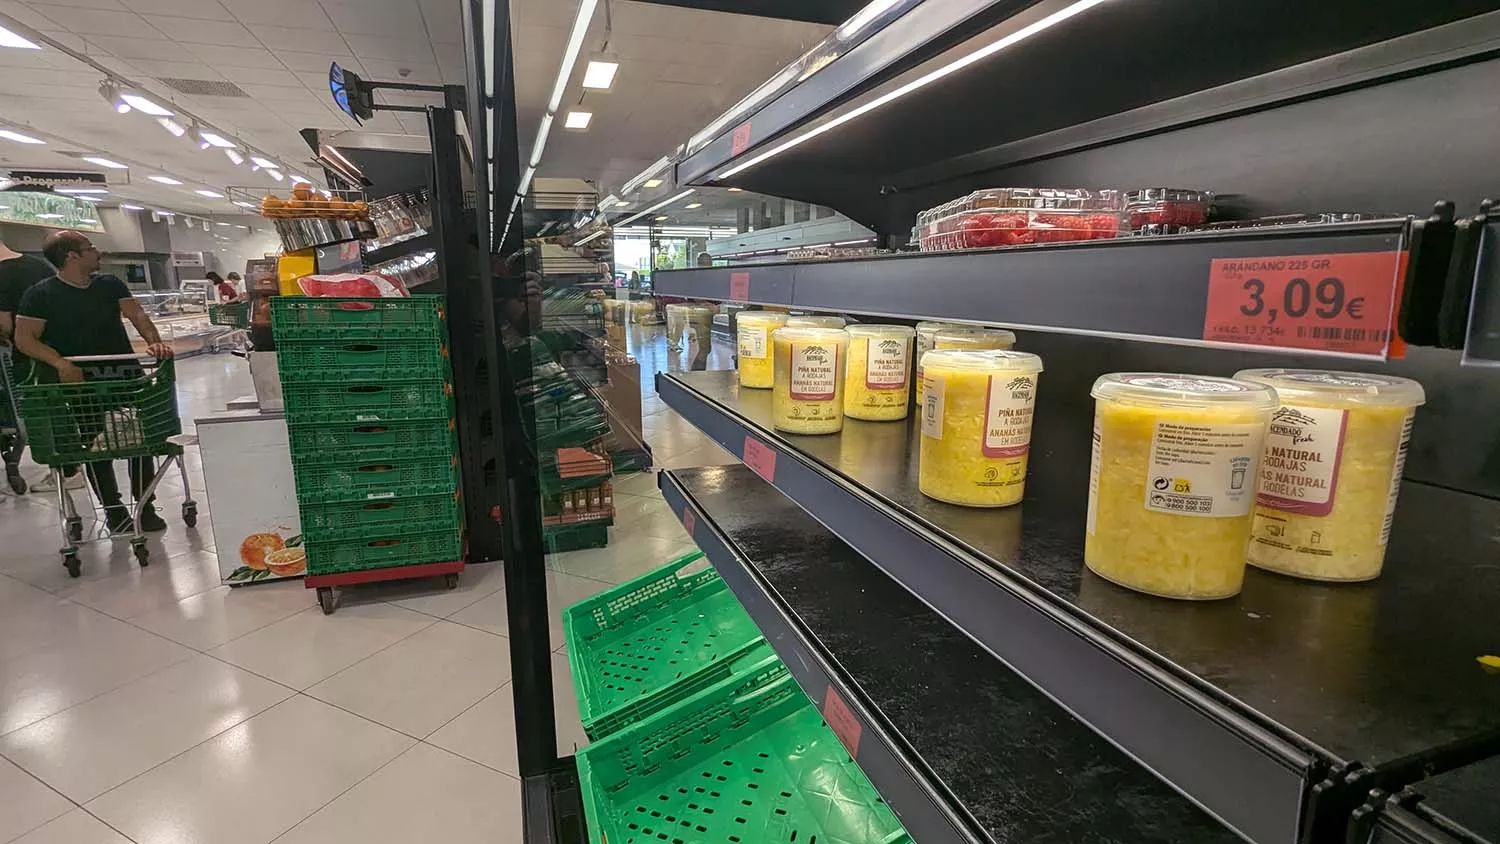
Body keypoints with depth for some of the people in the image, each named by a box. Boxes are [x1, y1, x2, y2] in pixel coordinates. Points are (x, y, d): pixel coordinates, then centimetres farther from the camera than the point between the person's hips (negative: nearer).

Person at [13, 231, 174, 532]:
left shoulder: (109, 285, 7)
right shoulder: (40, 294, -3)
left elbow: (136, 314, -5)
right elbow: (24, 339, -7)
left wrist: (153, 340, -26)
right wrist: (60, 362, -25)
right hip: (77, 381, -2)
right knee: (95, 443, 3)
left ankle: (145, 507, 5)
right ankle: (113, 509, 13)